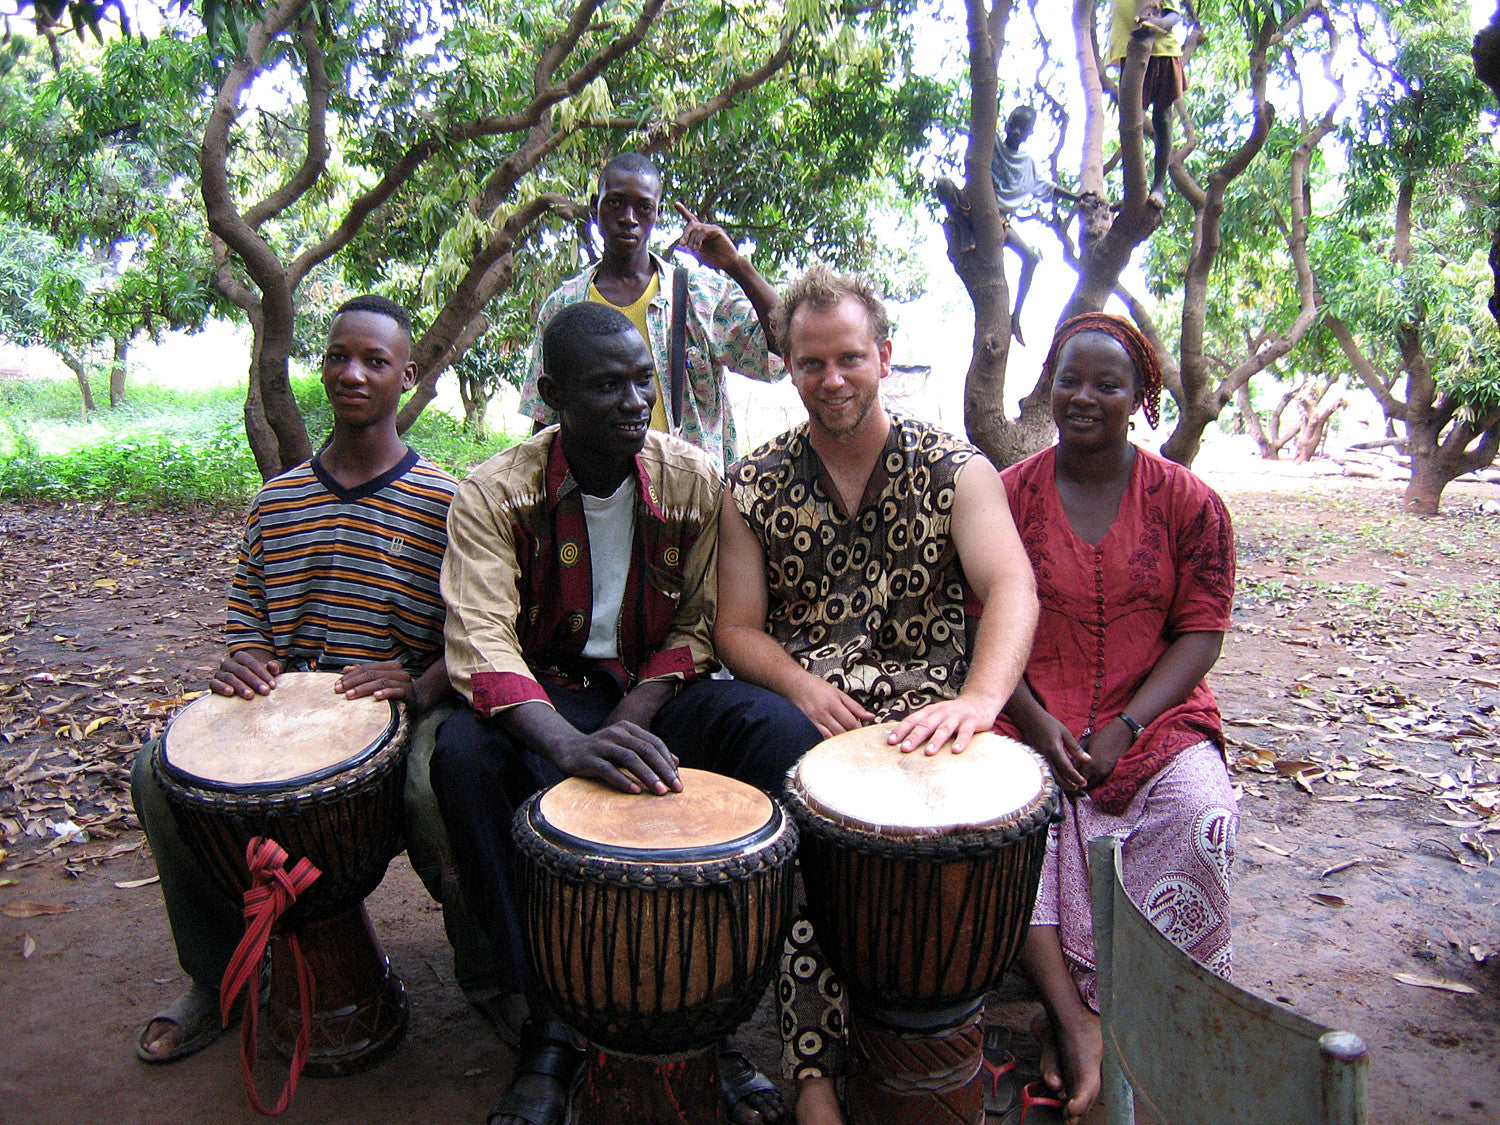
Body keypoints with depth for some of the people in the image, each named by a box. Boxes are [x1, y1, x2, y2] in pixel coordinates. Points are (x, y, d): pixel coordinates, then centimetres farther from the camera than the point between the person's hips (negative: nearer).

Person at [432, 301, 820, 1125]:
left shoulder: (692, 480, -4)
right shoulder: (494, 493, -10)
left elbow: (695, 628, -2)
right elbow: (481, 641, -23)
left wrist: (627, 725, -20)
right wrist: (572, 746, -42)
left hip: (656, 691, 2)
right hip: (542, 697, -1)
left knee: (783, 732, -27)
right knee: (462, 755, -33)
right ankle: (550, 1020, -17)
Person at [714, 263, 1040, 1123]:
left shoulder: (955, 469, 2)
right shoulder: (754, 487, 7)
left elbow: (1012, 588, -14)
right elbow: (738, 629, 5)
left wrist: (980, 698, -34)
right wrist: (805, 688, -16)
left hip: (924, 718, 0)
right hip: (799, 720, 1)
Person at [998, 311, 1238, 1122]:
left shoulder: (1188, 502, 3)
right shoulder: (1007, 495, 3)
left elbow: (1200, 635, 0)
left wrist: (1123, 728, -14)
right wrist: (1035, 723, -13)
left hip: (1153, 716, 0)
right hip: (1031, 718, 0)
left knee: (1202, 814, -28)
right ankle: (1071, 1016, -17)